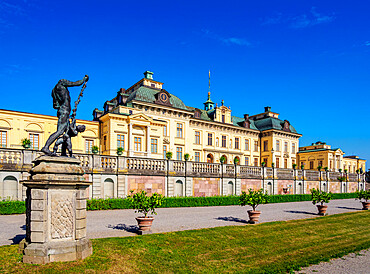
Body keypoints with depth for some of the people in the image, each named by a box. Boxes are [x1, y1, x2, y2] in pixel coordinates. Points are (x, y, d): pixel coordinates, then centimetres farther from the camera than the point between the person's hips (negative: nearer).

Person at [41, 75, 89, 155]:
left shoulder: (54, 90, 27)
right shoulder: (62, 82, 6)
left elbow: (55, 106, 24)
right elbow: (76, 83, 7)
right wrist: (84, 79, 23)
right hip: (64, 111, -10)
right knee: (59, 131, -20)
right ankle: (45, 147, -28)